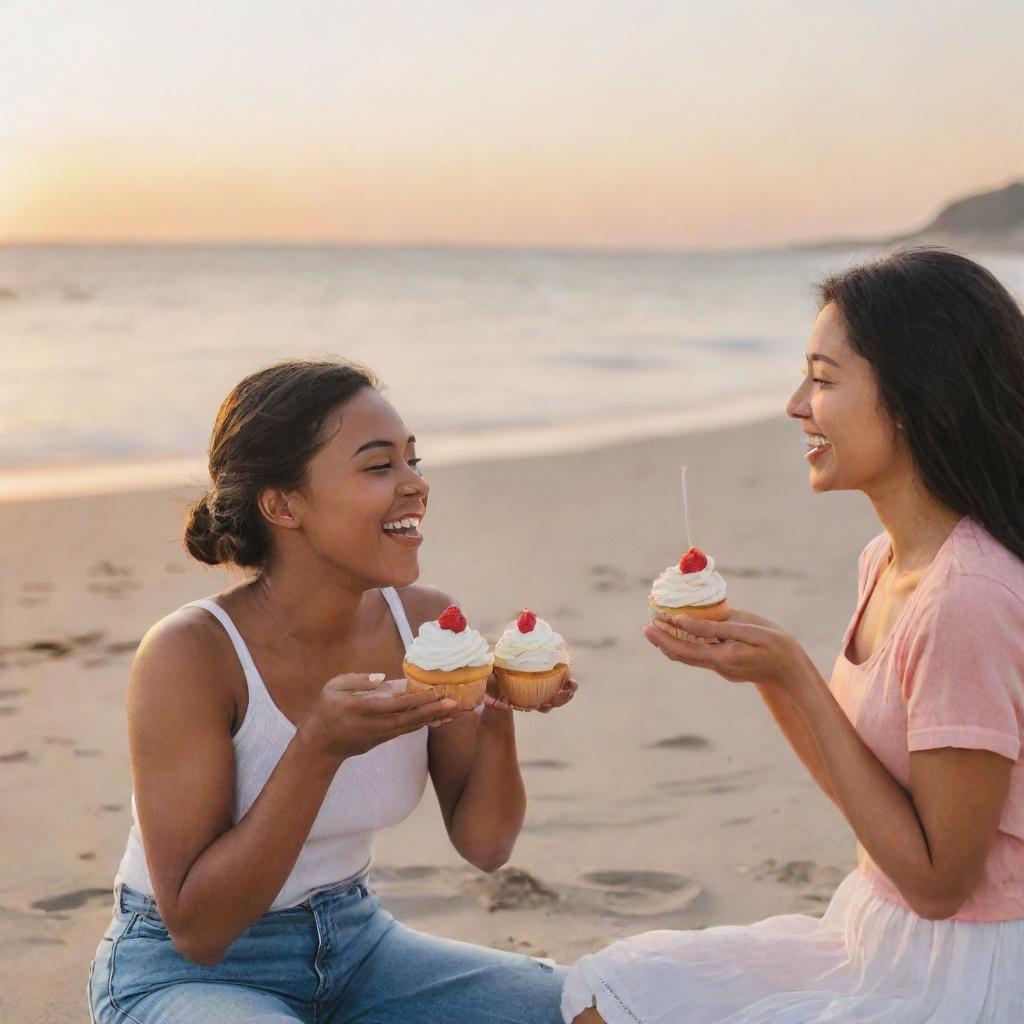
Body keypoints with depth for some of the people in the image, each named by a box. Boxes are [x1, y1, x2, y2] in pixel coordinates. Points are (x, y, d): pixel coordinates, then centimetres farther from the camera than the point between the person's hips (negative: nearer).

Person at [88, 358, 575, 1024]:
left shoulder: (427, 623, -8)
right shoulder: (191, 653, -24)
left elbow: (484, 845, 0)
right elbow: (196, 927, -22)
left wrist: (498, 719, -20)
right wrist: (320, 749, -33)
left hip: (355, 943, 5)